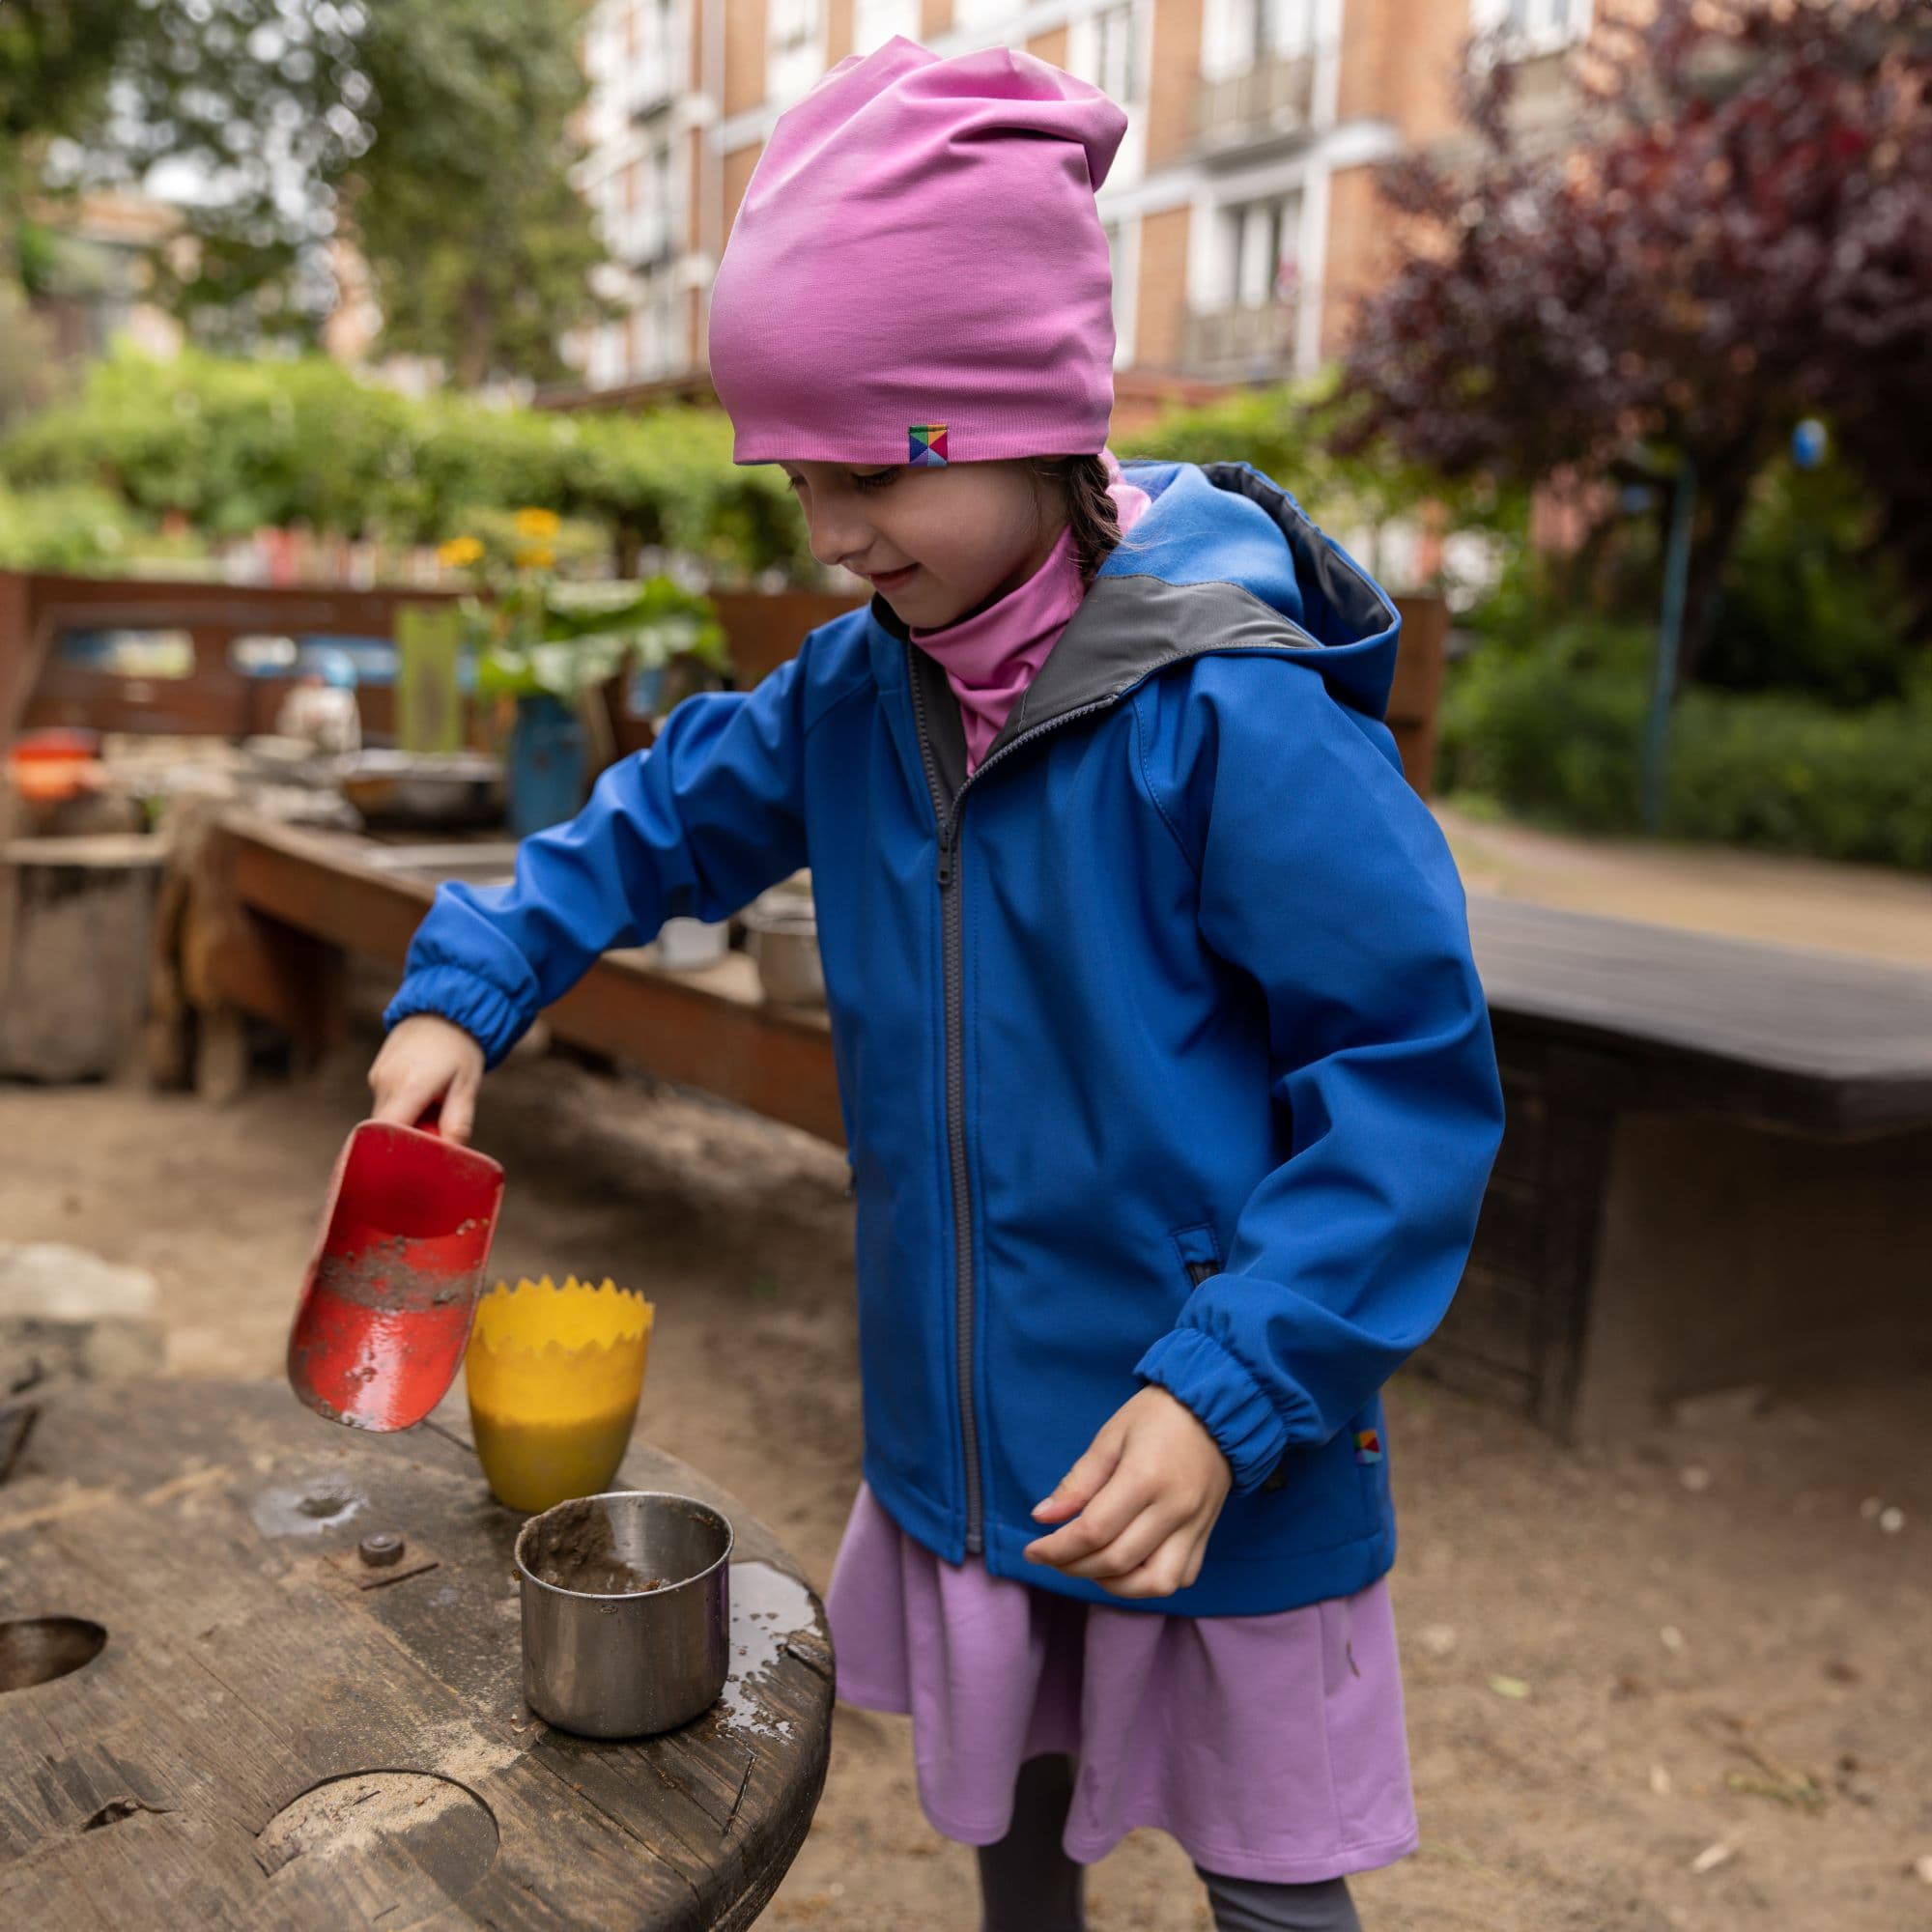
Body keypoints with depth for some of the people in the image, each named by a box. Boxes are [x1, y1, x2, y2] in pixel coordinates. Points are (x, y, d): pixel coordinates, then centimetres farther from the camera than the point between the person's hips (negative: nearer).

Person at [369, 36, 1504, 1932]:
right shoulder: (854, 692, -4)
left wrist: (1229, 1396, -28)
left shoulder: (1232, 719, -26)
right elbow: (670, 816, 12)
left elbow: (1410, 1073, -24)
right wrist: (465, 987, 0)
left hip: (1209, 1462, -6)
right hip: (964, 1426, 6)